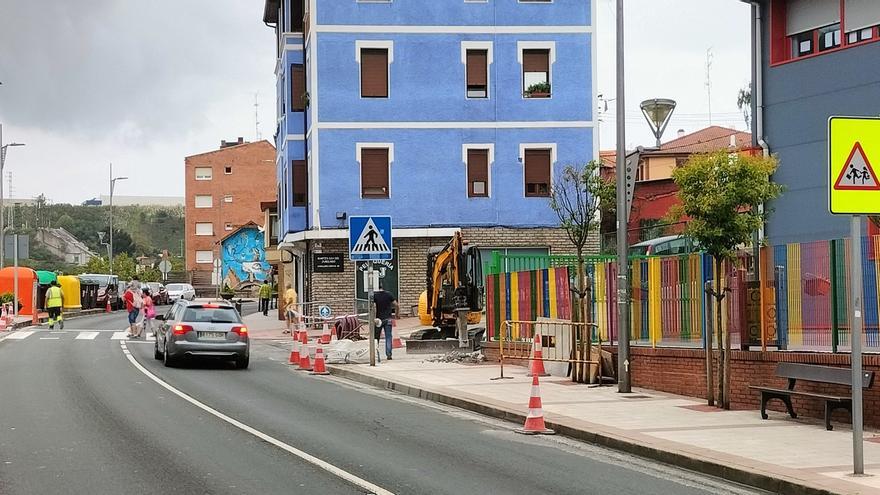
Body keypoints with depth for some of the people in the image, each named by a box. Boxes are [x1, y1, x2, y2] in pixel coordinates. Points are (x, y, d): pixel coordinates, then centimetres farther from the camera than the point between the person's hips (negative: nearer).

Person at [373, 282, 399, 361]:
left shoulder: (374, 295, -7)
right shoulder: (389, 295, 0)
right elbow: (397, 305, -1)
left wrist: (374, 318, -20)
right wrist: (397, 314, 14)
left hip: (378, 319, -1)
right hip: (387, 319, 1)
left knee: (376, 337, 10)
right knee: (388, 337, 3)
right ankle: (389, 354, -6)